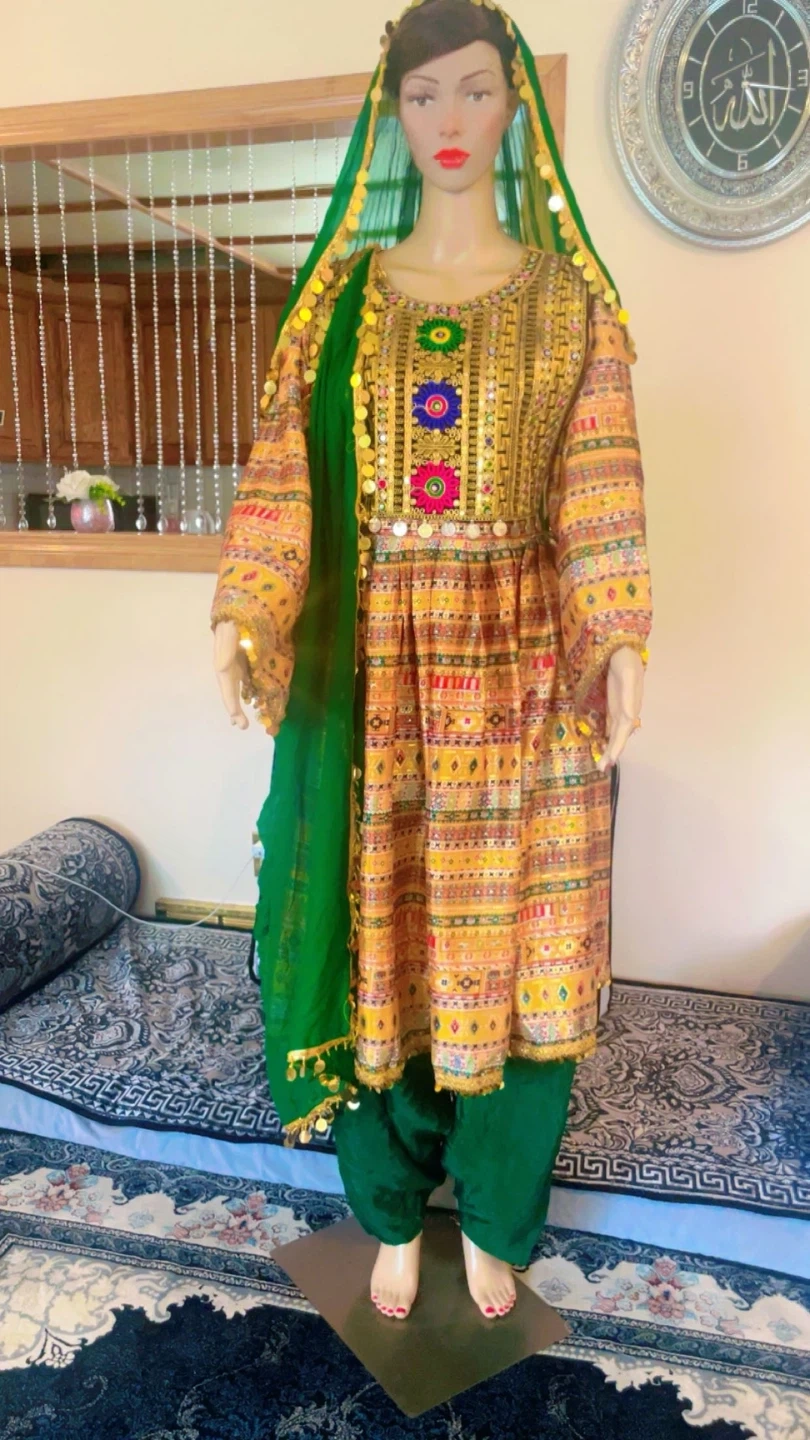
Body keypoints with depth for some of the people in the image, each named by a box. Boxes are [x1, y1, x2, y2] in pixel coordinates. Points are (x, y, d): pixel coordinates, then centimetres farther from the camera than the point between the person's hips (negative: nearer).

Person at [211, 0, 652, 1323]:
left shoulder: (570, 298, 7)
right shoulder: (339, 299, 9)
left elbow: (600, 491, -2)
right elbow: (284, 474, -1)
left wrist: (624, 632, -18)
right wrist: (240, 611, -17)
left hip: (523, 667, 0)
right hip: (372, 669, 1)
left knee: (515, 942, 6)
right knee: (381, 937, 6)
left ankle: (492, 1221, 31)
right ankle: (396, 1216, 32)